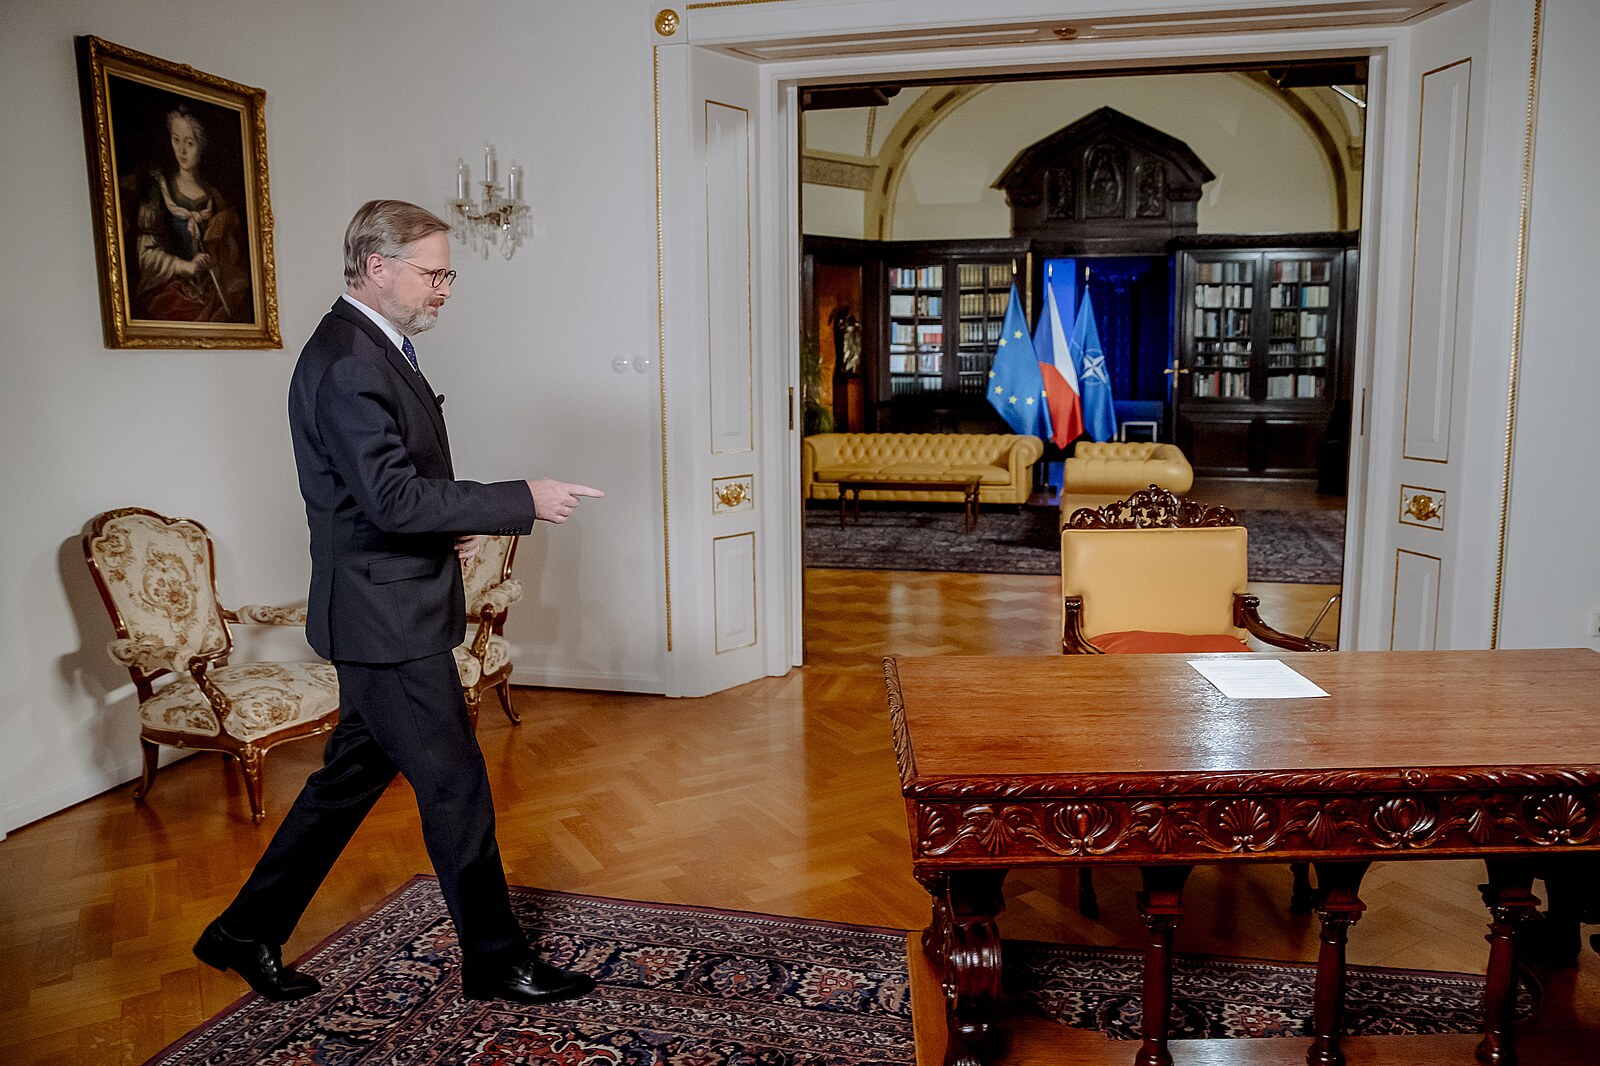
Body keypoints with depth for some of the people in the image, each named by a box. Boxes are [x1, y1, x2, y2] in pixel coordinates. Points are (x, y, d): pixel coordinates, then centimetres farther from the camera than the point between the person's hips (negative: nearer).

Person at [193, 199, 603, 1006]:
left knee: (354, 773, 19)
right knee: (456, 788, 1)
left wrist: (453, 526, 4)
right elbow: (392, 499, -26)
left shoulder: (373, 349, 14)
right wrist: (522, 501, -21)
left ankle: (248, 932, 33)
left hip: (393, 611, 10)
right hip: (387, 616, -10)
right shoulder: (348, 363, -19)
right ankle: (495, 962, 17)